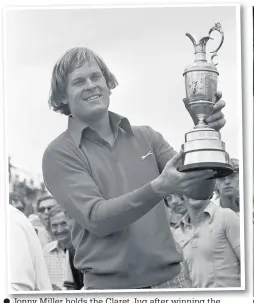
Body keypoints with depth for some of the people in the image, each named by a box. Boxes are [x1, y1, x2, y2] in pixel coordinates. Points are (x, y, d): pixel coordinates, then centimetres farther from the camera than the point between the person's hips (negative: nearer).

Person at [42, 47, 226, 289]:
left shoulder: (145, 137, 10)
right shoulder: (60, 154, -2)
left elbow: (199, 190, 1)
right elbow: (95, 218, -14)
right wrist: (158, 189, -26)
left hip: (169, 277, 3)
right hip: (109, 285, -3)